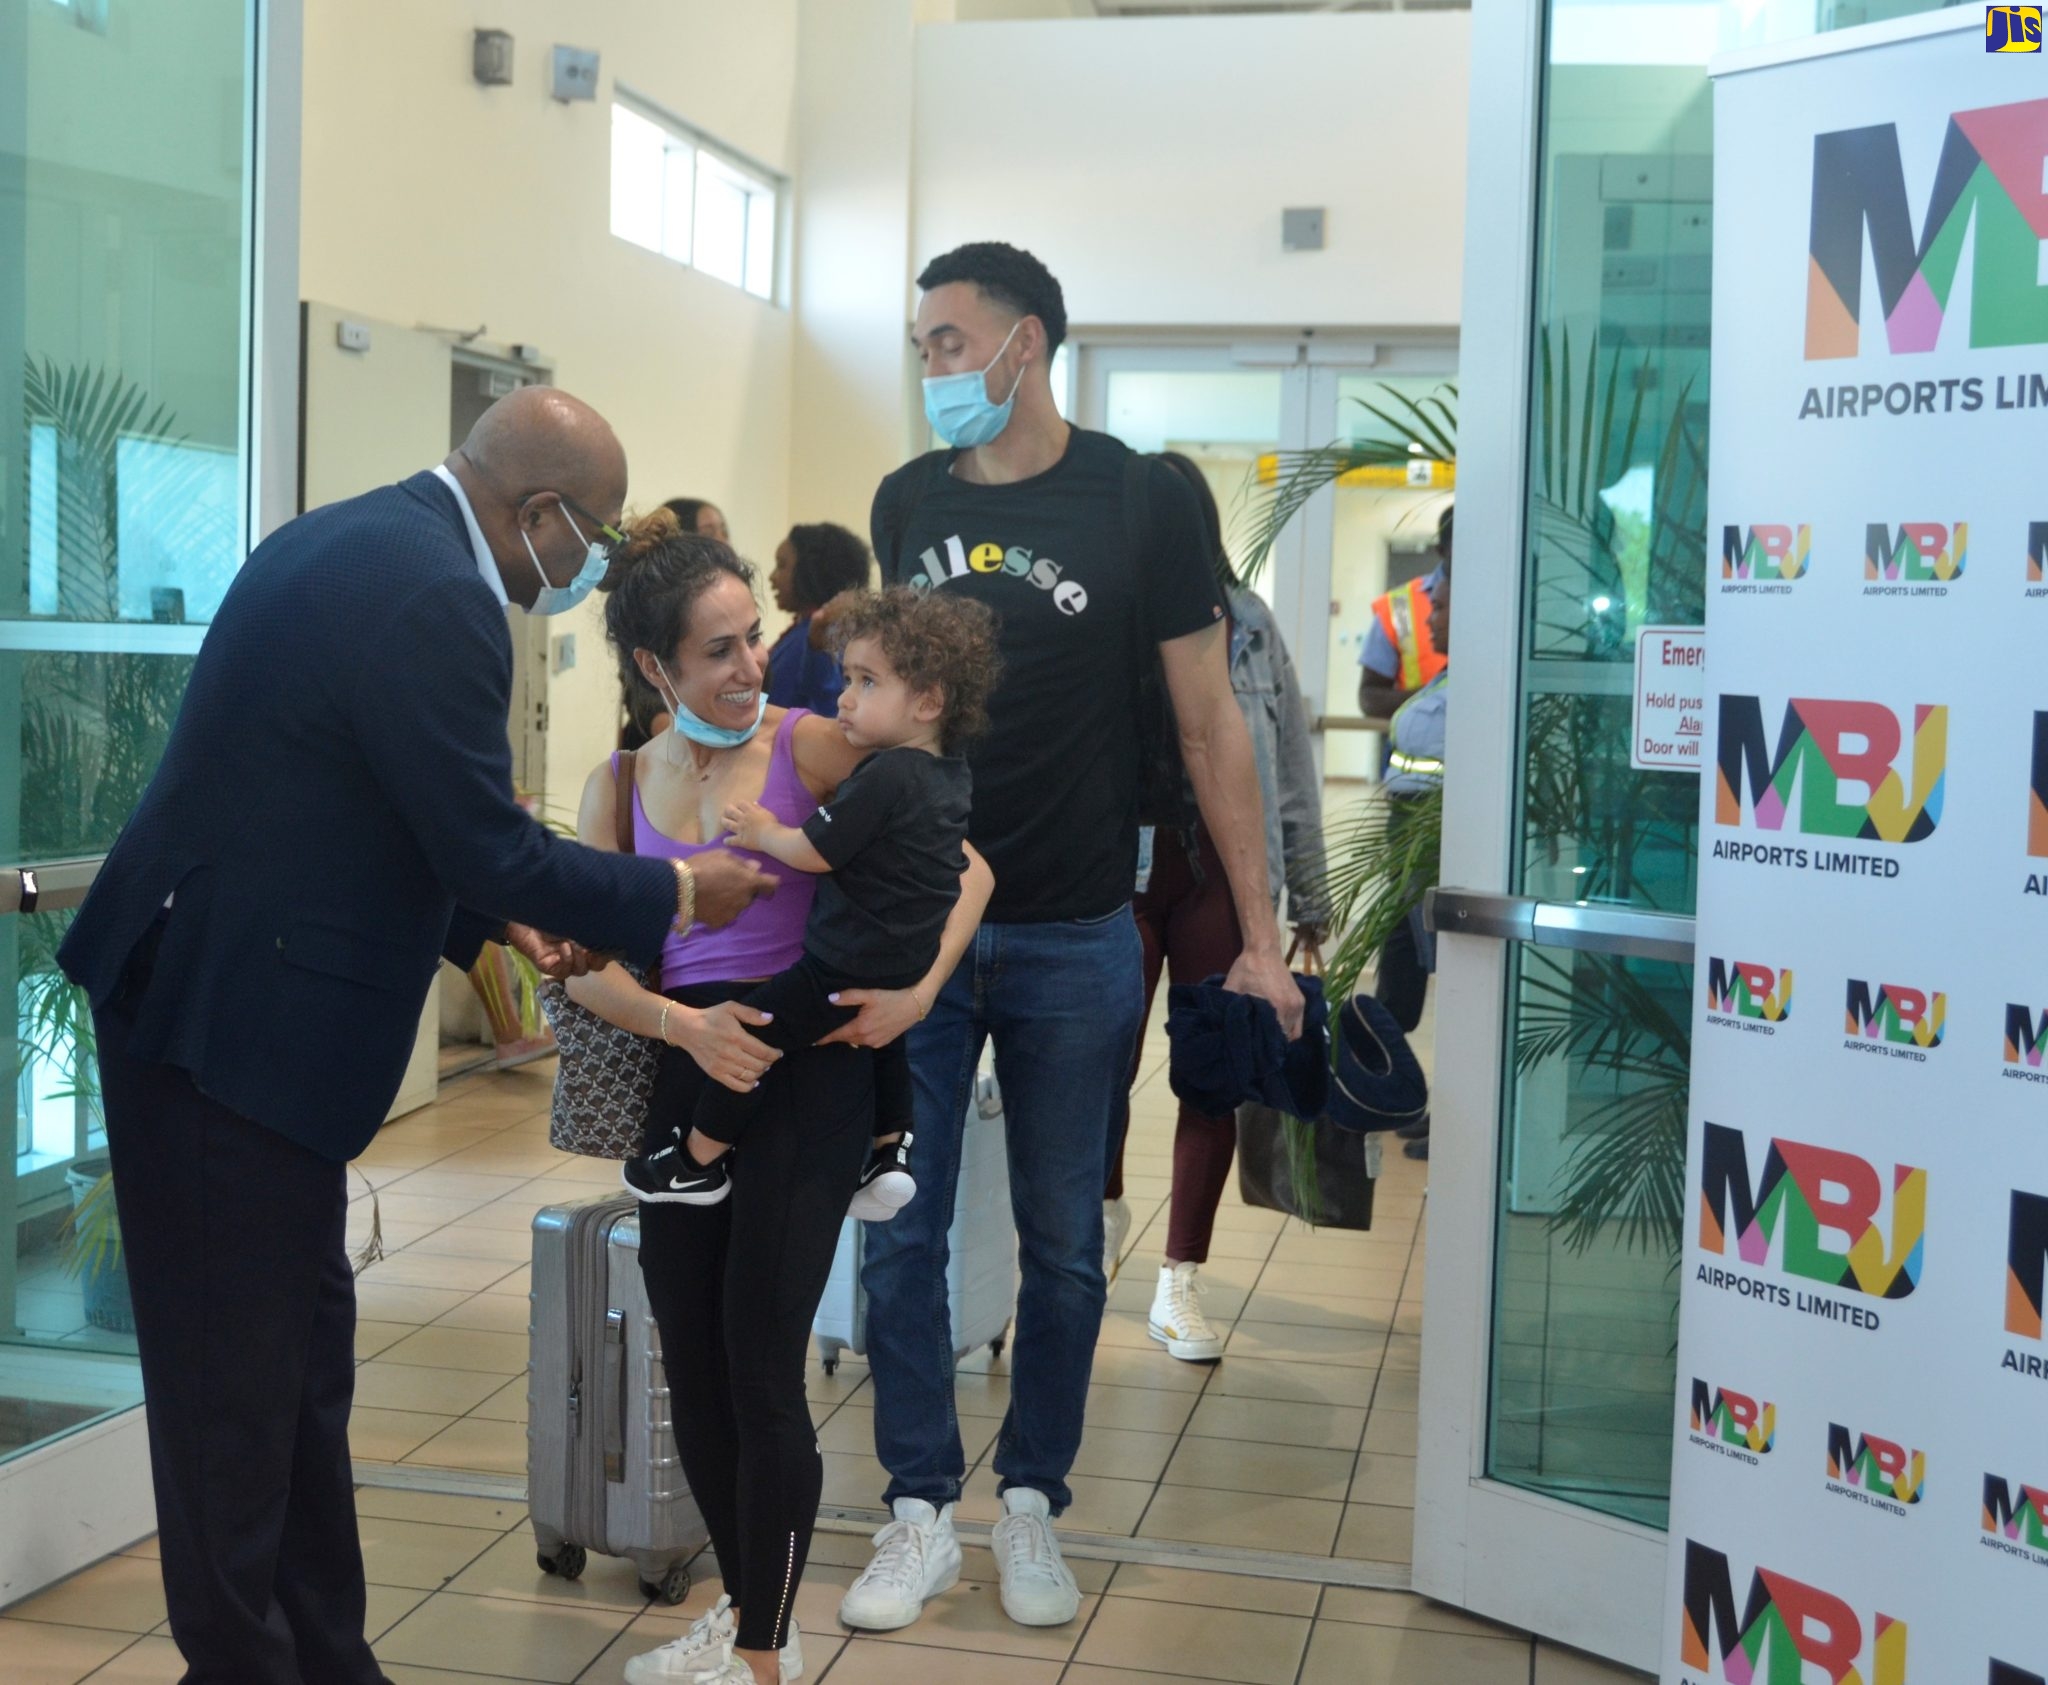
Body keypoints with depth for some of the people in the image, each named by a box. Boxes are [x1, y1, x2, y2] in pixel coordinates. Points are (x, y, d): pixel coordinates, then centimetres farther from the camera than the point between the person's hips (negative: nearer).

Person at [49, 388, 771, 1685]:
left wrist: (496, 915, 16)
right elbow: (490, 844, -19)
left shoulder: (347, 539, 10)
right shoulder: (436, 601, -21)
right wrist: (676, 894, -5)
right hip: (239, 1026, -10)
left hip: (200, 986, 10)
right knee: (242, 1375, 1)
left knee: (302, 1349, 15)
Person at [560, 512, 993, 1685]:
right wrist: (683, 1024, -18)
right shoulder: (618, 786, 7)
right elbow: (588, 964, 0)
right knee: (694, 1379, 12)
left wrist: (919, 988, -19)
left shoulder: (810, 747, -5)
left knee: (762, 1375, -6)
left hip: (805, 1071, -5)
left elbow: (964, 867, -4)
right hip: (681, 1081, 5)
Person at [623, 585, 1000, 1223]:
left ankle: (698, 1160, 15)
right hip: (910, 966, 9)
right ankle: (889, 1151, 33)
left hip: (846, 970, -9)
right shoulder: (951, 775, 5)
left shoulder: (885, 776, -22)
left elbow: (814, 852, -17)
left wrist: (763, 832, -1)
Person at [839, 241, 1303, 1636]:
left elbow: (1211, 721, -5)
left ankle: (1033, 1508, 24)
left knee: (1063, 1246, 9)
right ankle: (923, 1513, 18)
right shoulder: (908, 502, 4)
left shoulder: (1140, 502, -7)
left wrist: (1259, 934, -8)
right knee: (902, 1235, 5)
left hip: (1072, 943, -3)